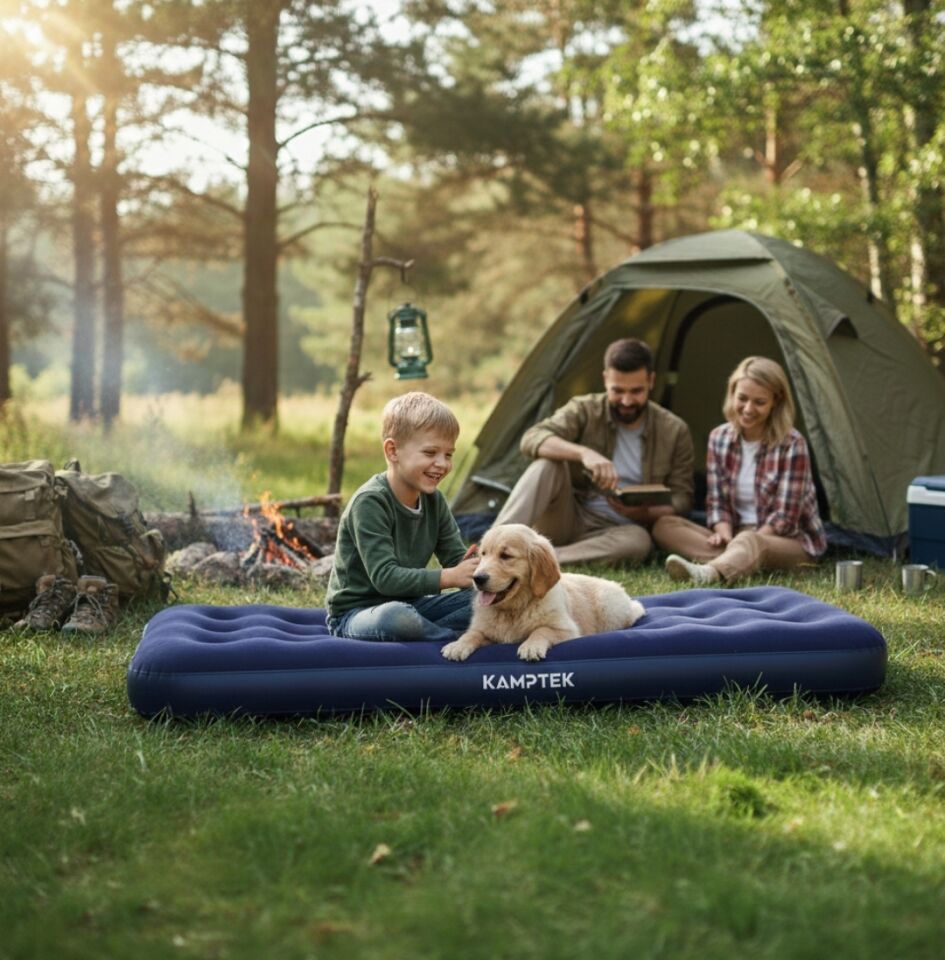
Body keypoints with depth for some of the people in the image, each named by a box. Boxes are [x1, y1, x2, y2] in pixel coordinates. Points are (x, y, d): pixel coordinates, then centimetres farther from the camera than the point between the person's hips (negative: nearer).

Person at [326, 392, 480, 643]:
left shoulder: (433, 500, 2)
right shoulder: (370, 502, -21)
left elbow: (457, 559, -1)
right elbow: (385, 577, -29)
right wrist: (449, 577, -35)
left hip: (408, 604, 7)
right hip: (356, 612, -7)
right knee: (396, 617, -40)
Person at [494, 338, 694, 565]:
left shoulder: (675, 432, 0)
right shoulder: (584, 410, -5)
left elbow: (681, 499, 1)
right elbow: (532, 439, -22)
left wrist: (645, 513, -22)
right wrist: (583, 452, -40)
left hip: (615, 532, 1)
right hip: (567, 521, -1)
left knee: (639, 541, -37)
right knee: (548, 463, -30)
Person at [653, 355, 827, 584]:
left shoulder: (791, 445, -13)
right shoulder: (719, 438, 2)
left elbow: (785, 516, -14)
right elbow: (717, 501, 4)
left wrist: (743, 543, -23)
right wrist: (723, 533, -16)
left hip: (791, 542, -6)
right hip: (737, 536, 6)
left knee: (749, 544, -41)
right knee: (664, 525, -15)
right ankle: (730, 564, -38)